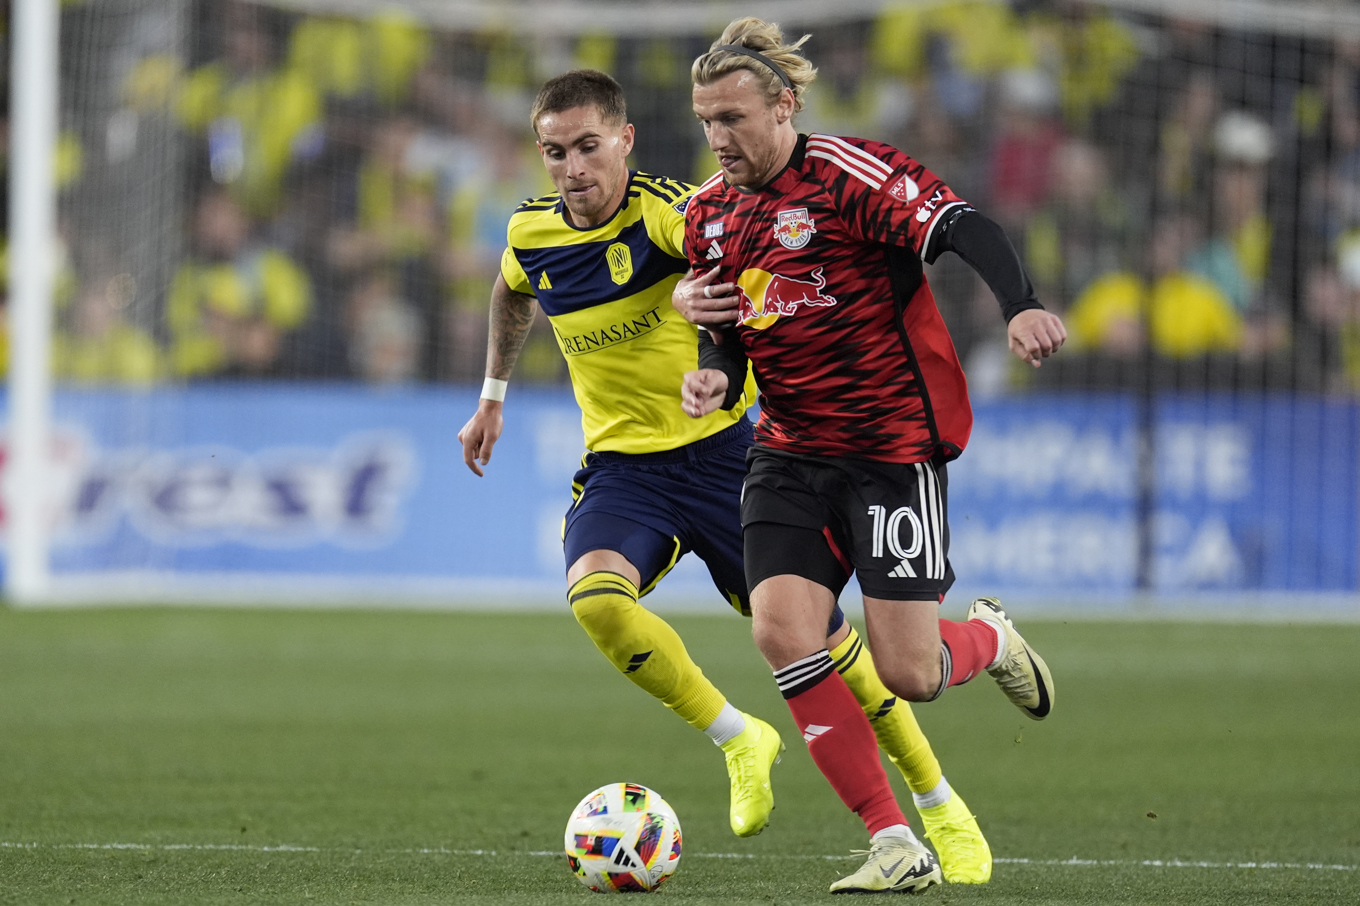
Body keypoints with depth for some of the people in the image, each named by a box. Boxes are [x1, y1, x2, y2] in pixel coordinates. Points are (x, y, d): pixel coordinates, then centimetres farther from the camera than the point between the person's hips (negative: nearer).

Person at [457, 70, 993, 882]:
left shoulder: (663, 213, -18)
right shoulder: (532, 234, 0)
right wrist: (494, 397, 28)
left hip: (717, 450, -3)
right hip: (621, 469, 3)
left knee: (816, 636, -2)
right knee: (594, 596, -29)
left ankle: (940, 805, 20)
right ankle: (739, 740, -7)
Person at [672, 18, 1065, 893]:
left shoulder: (851, 174, -13)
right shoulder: (708, 213, 8)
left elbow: (966, 229, -26)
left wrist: (1021, 305, -46)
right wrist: (713, 377, -6)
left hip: (895, 447, -6)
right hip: (790, 453, 6)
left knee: (908, 676, -8)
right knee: (781, 631, -17)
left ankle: (988, 638, 32)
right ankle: (898, 846, -8)